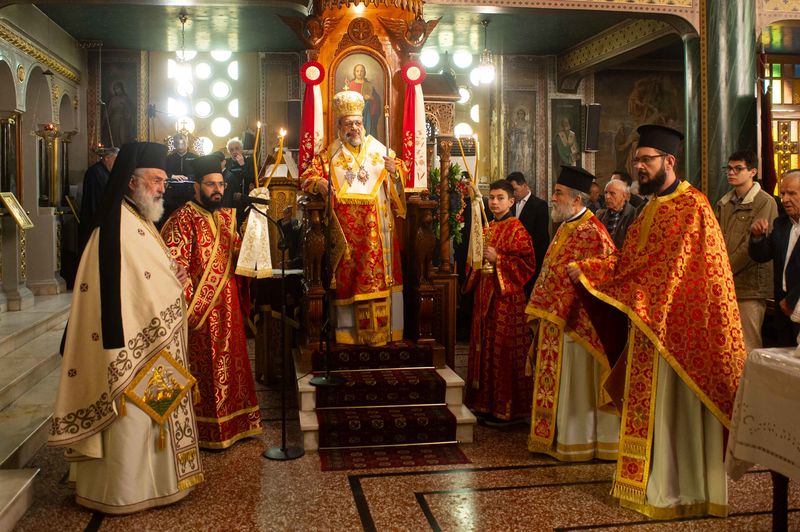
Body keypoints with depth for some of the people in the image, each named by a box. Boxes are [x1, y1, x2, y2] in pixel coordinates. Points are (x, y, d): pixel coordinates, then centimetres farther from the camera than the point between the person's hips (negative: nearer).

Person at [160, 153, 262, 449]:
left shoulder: (226, 216, 11)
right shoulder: (183, 219, -13)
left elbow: (237, 254, 20)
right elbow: (176, 267, -19)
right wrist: (190, 307, -22)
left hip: (227, 307, 8)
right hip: (201, 310, -8)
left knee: (229, 364, 16)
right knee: (204, 368, 2)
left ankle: (232, 422, 30)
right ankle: (208, 431, 15)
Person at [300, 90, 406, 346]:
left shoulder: (379, 150, 11)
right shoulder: (329, 154, 11)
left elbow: (401, 177, 10)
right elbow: (308, 175, 9)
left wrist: (394, 172, -13)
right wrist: (318, 183, -14)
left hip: (375, 228, 1)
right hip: (344, 229, 0)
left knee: (378, 274, -3)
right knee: (346, 276, -2)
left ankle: (381, 327, 3)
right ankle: (347, 329, 3)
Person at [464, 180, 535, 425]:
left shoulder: (515, 228, -8)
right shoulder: (487, 228, 16)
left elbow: (528, 262, -15)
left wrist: (497, 259, -20)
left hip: (506, 296, -8)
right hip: (485, 294, 8)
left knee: (503, 349, -5)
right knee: (485, 346, 11)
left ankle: (506, 408, 4)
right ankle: (485, 402, 21)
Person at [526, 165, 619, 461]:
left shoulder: (590, 233, -16)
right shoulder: (566, 229, 13)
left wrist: (555, 316, -20)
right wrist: (541, 313, 14)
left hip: (574, 320, -9)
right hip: (555, 320, 9)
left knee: (573, 380, 0)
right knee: (557, 379, 14)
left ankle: (575, 441, 12)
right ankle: (557, 436, 25)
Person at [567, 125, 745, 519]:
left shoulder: (691, 206, -13)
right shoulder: (651, 208, 15)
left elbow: (661, 266, -21)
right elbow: (626, 260, 13)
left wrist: (589, 274, -16)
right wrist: (586, 269, -3)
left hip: (676, 324, -9)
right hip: (647, 322, 9)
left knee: (674, 406, 0)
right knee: (653, 407, 14)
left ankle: (680, 489, 12)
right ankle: (655, 481, 25)